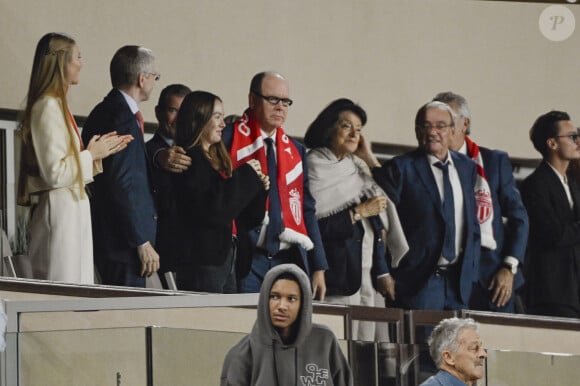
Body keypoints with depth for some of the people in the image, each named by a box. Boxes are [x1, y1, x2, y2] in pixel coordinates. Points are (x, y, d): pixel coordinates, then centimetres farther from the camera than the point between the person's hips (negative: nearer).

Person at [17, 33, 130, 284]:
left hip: (73, 211, 10)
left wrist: (102, 151, 12)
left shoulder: (58, 105, 18)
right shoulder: (48, 107, -13)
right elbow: (55, 173, -19)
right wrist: (91, 155, -7)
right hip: (59, 213, -10)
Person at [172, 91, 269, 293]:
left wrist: (258, 188, 5)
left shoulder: (215, 160, 18)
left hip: (224, 258, 9)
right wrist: (246, 176, -11)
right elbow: (211, 210, -20)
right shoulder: (189, 160, -10)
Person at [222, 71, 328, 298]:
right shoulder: (229, 140, 1)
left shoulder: (295, 151, 17)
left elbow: (307, 211, 16)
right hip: (247, 260, -4)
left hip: (289, 260, 5)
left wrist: (319, 268, 12)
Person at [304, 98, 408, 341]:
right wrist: (357, 213, -14)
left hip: (369, 277, 7)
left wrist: (382, 272, 13)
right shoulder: (313, 170, -5)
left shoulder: (358, 169, 18)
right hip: (338, 279, -7)